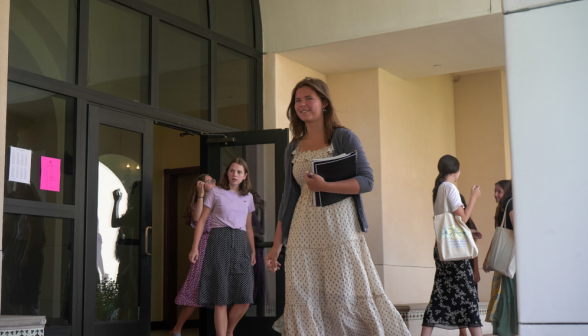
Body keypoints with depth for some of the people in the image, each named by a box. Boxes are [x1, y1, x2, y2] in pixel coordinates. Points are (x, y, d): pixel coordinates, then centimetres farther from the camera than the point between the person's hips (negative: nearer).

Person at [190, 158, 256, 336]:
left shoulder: (248, 197, 17)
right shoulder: (215, 192, 6)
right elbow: (201, 220, 4)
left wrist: (253, 250, 18)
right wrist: (195, 247, -4)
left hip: (241, 244, 3)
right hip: (220, 242, -3)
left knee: (245, 299, -4)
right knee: (221, 298, -4)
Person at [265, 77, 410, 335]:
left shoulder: (343, 138, 0)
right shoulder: (293, 148, 14)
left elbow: (367, 181, -6)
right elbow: (288, 197, 16)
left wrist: (325, 186, -19)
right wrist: (276, 246, 12)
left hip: (339, 230, -4)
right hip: (303, 234, 5)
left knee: (345, 297, -5)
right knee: (301, 297, -2)